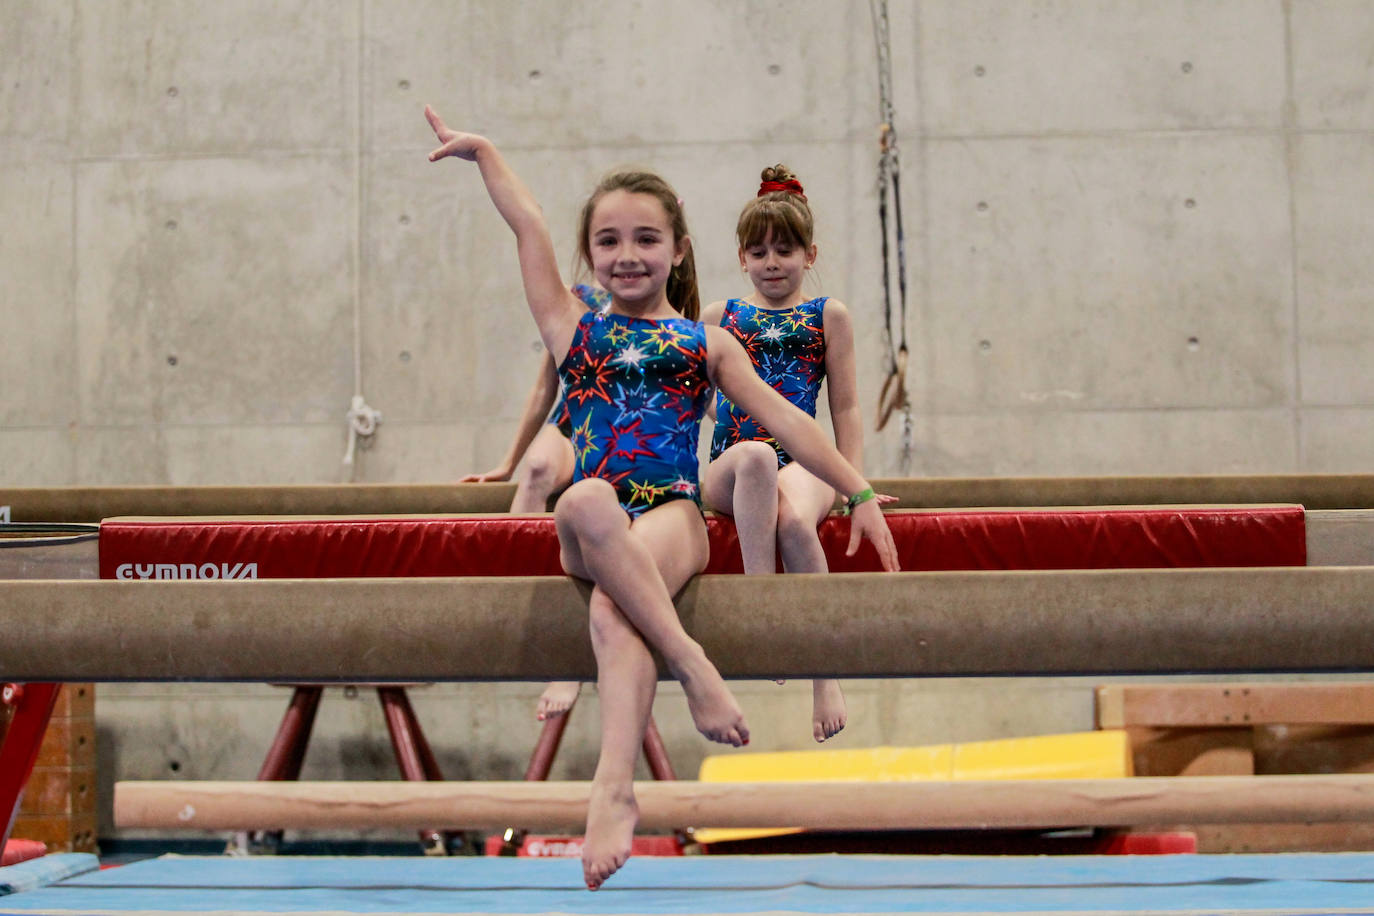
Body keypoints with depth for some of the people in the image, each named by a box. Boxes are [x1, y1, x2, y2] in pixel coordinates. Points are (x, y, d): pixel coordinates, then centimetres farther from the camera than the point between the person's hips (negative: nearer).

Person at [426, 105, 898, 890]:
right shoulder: (573, 330, 19)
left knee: (613, 611, -36)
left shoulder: (706, 342, 17)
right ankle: (692, 663, -38)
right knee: (586, 502, -39)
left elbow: (784, 419, 15)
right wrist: (483, 150, 21)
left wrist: (858, 492, 11)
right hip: (592, 532, 1)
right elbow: (530, 227, 17)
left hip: (672, 516, -1)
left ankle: (614, 787, -48)